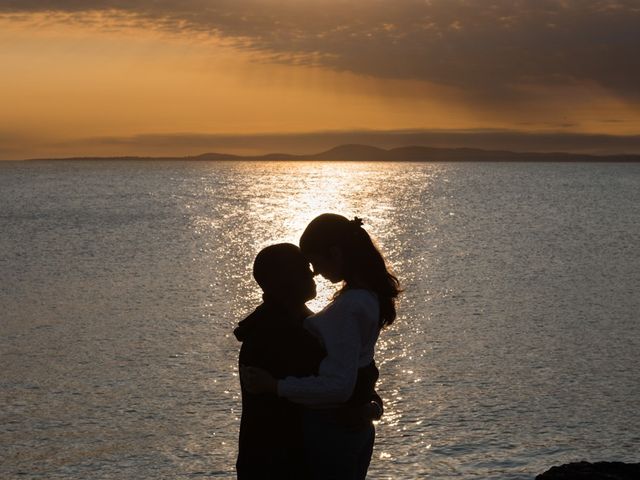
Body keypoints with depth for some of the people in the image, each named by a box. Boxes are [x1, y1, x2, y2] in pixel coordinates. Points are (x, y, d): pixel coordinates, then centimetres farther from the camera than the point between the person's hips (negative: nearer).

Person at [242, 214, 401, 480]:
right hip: (358, 426, 9)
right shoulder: (370, 295, 3)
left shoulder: (348, 307, -25)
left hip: (330, 431, -9)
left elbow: (339, 386, -27)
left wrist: (275, 386, -25)